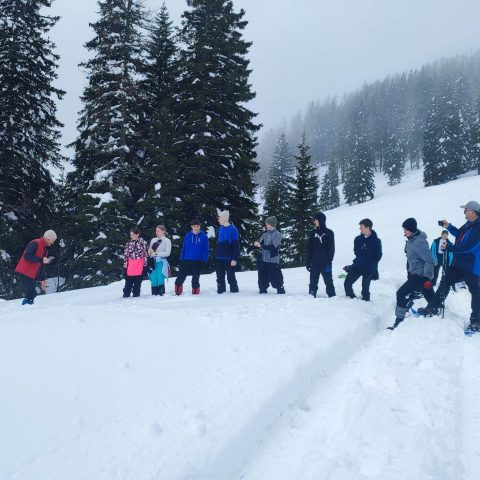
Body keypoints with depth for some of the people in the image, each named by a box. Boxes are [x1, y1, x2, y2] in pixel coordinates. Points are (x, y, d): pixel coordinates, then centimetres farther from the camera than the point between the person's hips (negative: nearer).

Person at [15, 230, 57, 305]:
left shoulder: (45, 249, 17)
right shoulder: (35, 243, -11)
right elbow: (26, 256, -22)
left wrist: (43, 279, 16)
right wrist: (41, 260, -24)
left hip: (32, 275, 9)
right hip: (25, 273, -9)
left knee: (32, 294, 7)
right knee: (31, 294, -14)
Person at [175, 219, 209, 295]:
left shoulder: (204, 236, -2)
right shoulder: (187, 236, 4)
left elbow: (206, 250, -2)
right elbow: (183, 248, 8)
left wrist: (204, 260, -9)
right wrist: (181, 259, 2)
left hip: (198, 262, -2)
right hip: (187, 261, 2)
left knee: (195, 279, 10)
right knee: (181, 277, -1)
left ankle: (195, 293, 22)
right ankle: (177, 292, 10)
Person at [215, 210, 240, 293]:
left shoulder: (233, 229, -10)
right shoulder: (220, 228, 11)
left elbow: (236, 245, -13)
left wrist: (235, 259, -18)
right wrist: (217, 255, 16)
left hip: (229, 259, -7)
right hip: (219, 258, 7)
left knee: (231, 277, -1)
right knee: (220, 277, 10)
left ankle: (234, 292, 8)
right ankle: (220, 292, 19)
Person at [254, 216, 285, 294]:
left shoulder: (277, 235, -9)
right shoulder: (265, 234, 12)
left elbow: (273, 247, -19)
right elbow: (261, 242, 13)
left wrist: (261, 245, -22)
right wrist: (257, 243, -11)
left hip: (273, 260, -6)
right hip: (263, 259, 6)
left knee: (275, 277, -3)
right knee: (262, 276, 12)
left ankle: (281, 290, 9)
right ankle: (262, 290, 23)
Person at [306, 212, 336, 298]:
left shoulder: (329, 233, 0)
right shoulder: (313, 233, 10)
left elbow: (331, 249, -2)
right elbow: (310, 249, 10)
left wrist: (329, 262, -12)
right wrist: (308, 262, 4)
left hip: (325, 262, -3)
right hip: (314, 262, 3)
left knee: (328, 281, -2)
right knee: (313, 281, 4)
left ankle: (332, 296, 4)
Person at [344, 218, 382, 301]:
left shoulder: (376, 241, -9)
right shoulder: (358, 239, 3)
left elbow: (378, 255, -3)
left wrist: (372, 265, -4)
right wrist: (358, 261, 6)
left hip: (368, 269, -4)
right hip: (356, 267, 4)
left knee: (365, 288, 3)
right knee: (347, 283, 0)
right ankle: (352, 298, 17)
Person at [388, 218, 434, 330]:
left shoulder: (419, 242, -20)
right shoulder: (411, 240, 8)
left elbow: (429, 260, -21)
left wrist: (427, 278, -24)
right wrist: (409, 271, 24)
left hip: (421, 275, -9)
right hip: (414, 273, 9)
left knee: (401, 293, -11)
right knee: (431, 299, 16)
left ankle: (399, 321, -6)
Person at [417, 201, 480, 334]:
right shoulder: (468, 224, 8)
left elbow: (468, 246, -28)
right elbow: (459, 234, 27)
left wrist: (449, 248, -20)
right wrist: (449, 226, 12)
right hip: (459, 263, 9)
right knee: (445, 282, 11)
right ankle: (433, 308, 18)